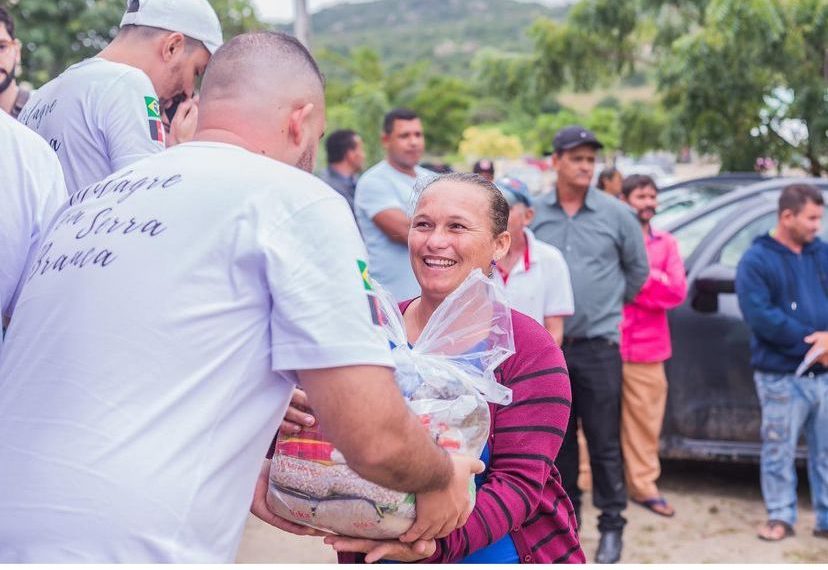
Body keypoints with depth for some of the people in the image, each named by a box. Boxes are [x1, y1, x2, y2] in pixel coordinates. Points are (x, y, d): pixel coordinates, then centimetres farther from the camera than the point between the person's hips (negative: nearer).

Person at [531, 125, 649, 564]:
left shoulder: (616, 214, -1)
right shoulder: (533, 214, 1)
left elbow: (638, 269, 10)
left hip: (598, 343, -2)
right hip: (546, 342, 2)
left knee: (604, 440, 1)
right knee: (556, 437, 11)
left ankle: (611, 524, 13)